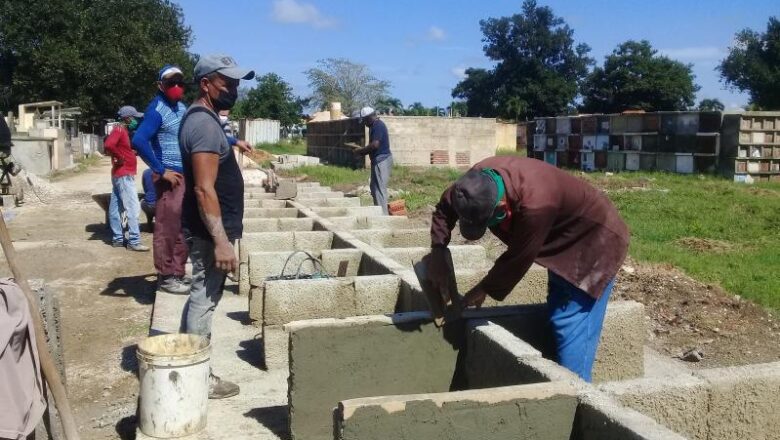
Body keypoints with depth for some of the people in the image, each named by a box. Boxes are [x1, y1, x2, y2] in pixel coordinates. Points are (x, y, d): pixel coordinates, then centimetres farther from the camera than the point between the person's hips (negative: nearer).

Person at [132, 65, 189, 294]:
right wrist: (160, 170, -21)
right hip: (170, 177, -9)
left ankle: (177, 273, 24)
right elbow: (138, 141, -25)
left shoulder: (182, 107, 14)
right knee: (167, 228, -2)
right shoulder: (157, 110, -13)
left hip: (186, 175, 9)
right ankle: (166, 277, 6)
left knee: (182, 228, 14)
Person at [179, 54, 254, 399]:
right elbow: (204, 189, -26)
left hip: (207, 230, 11)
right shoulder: (204, 123, -20)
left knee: (202, 297, 18)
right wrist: (221, 240, -27)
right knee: (204, 300, 0)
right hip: (209, 232, -11)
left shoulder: (200, 118, 12)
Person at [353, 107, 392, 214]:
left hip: (381, 160, -11)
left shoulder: (378, 126, -15)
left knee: (379, 189, -8)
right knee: (375, 188, 16)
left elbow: (375, 145, -25)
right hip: (378, 161, 11)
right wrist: (362, 151, 7)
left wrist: (360, 151, -14)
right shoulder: (374, 126, 16)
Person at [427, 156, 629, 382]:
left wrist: (483, 290, -13)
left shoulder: (535, 204, -41)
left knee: (571, 325, -12)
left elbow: (517, 259, -28)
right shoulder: (480, 180, -19)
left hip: (595, 241, -8)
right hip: (564, 242, 8)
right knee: (557, 319, 12)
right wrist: (438, 254, -12)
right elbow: (445, 206, -1)